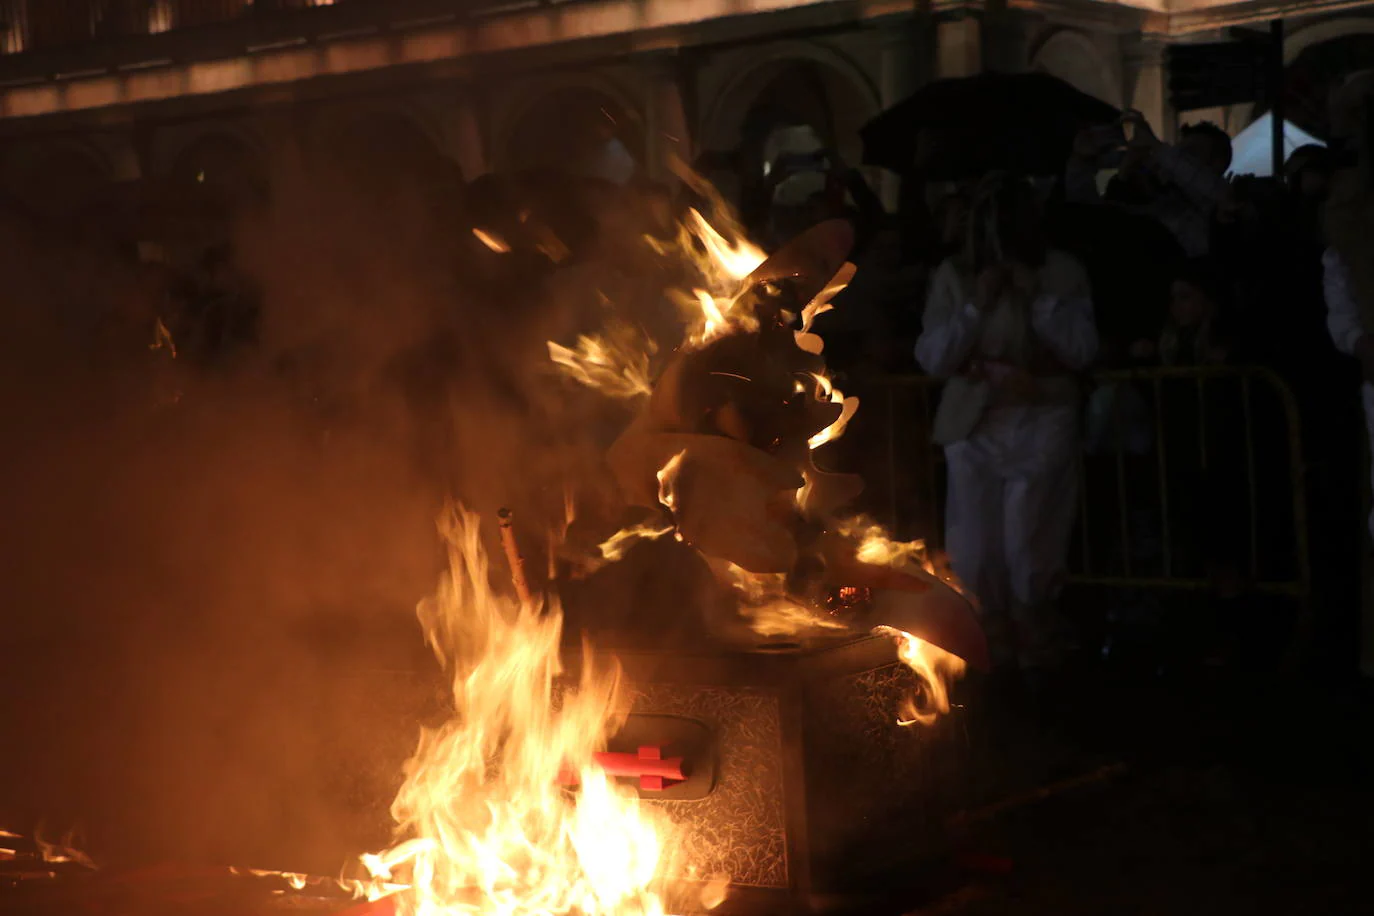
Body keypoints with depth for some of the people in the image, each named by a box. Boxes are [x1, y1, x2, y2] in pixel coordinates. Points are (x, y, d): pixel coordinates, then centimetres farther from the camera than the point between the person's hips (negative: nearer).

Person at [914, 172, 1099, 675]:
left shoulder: (1062, 271, 1)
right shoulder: (952, 274, 5)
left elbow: (1083, 351, -6)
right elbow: (931, 357, -1)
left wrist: (1038, 296, -11)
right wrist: (976, 306, -10)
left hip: (1041, 424, -2)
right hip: (972, 425, 2)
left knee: (1028, 548, -6)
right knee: (974, 551, 2)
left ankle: (1036, 643, 17)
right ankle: (996, 643, 22)